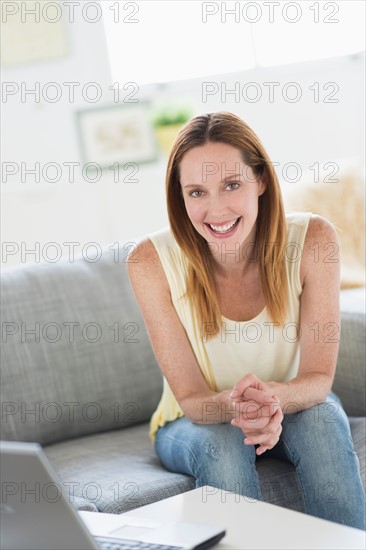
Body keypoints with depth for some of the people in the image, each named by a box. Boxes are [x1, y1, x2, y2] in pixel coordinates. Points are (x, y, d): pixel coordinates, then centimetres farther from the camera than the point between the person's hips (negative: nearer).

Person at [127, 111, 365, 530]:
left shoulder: (311, 240, -21)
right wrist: (234, 404, -43)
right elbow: (192, 400, -19)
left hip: (292, 408, 1)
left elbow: (319, 377, -19)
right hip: (194, 423, -1)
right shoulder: (152, 261, -23)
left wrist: (272, 397, -42)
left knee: (322, 417, -31)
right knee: (221, 442, -33)